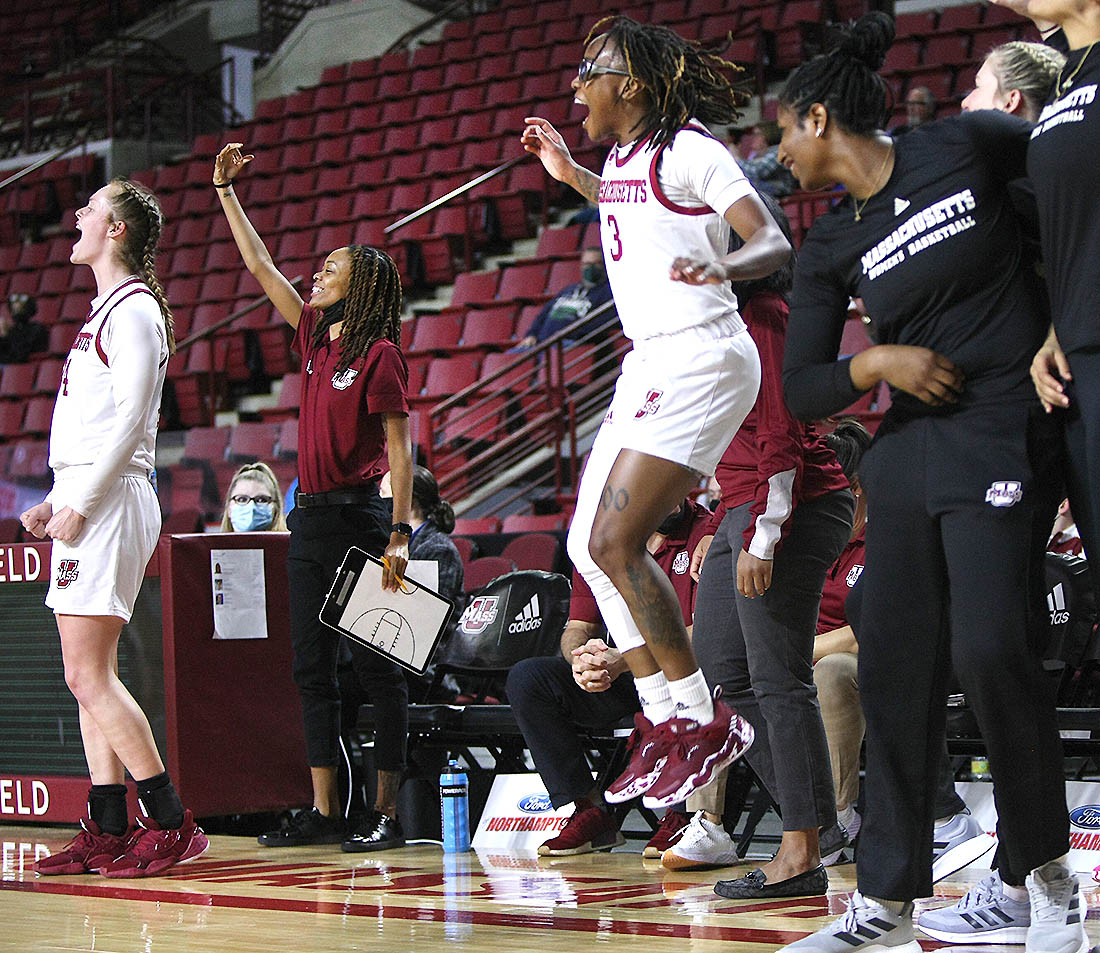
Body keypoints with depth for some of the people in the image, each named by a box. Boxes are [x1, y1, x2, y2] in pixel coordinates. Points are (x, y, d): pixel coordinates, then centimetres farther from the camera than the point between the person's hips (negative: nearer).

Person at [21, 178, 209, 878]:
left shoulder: (134, 309, -9)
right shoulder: (109, 310, 21)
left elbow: (130, 419, -18)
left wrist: (81, 502, -20)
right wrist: (59, 501, 19)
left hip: (109, 501, -10)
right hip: (88, 502, 10)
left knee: (89, 675, -12)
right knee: (90, 676, 8)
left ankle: (171, 825, -11)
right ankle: (108, 832, 10)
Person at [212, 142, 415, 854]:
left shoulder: (380, 355, -8)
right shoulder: (316, 338, 12)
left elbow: (401, 450, -11)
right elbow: (261, 268, 21)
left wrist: (400, 534, -18)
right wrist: (226, 192, 22)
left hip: (359, 516, -8)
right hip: (311, 517, 8)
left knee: (376, 667, -4)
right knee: (312, 667, 7)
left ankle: (388, 815, 0)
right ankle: (325, 814, 12)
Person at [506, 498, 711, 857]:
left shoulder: (705, 531, -9)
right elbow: (577, 628, 4)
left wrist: (624, 660, -31)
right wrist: (580, 655, -23)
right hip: (618, 683, 5)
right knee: (525, 679, -14)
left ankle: (680, 815, -22)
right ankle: (589, 811, -14)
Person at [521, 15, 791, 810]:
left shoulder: (690, 149, -11)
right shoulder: (623, 156, 14)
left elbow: (774, 244, -18)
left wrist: (721, 268, -38)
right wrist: (570, 175, 35)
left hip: (701, 358, -10)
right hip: (650, 365, 10)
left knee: (615, 543, -15)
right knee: (590, 547, 8)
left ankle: (705, 720, -4)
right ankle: (666, 723, 15)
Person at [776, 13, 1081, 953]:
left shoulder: (967, 147, -4)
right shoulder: (828, 249, 9)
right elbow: (801, 390, 10)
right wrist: (874, 363, -9)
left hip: (1003, 434, -5)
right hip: (908, 450, 6)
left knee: (991, 648, -18)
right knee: (893, 670, 2)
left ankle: (1047, 877, 1)